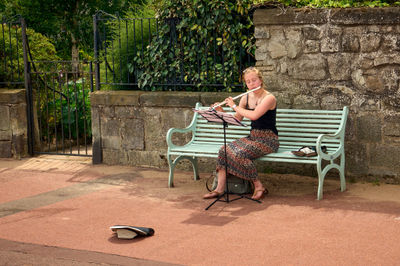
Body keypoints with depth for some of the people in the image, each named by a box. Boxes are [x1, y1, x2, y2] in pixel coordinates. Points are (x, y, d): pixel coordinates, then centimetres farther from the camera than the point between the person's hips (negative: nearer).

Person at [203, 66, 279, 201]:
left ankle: (259, 187, -14)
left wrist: (235, 106, -14)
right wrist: (221, 111, -4)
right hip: (252, 137, 7)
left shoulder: (269, 98, -13)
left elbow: (254, 115, -27)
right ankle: (220, 189, -14)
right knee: (224, 150, -16)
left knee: (240, 153, -30)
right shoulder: (246, 98, 9)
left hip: (268, 140, -7)